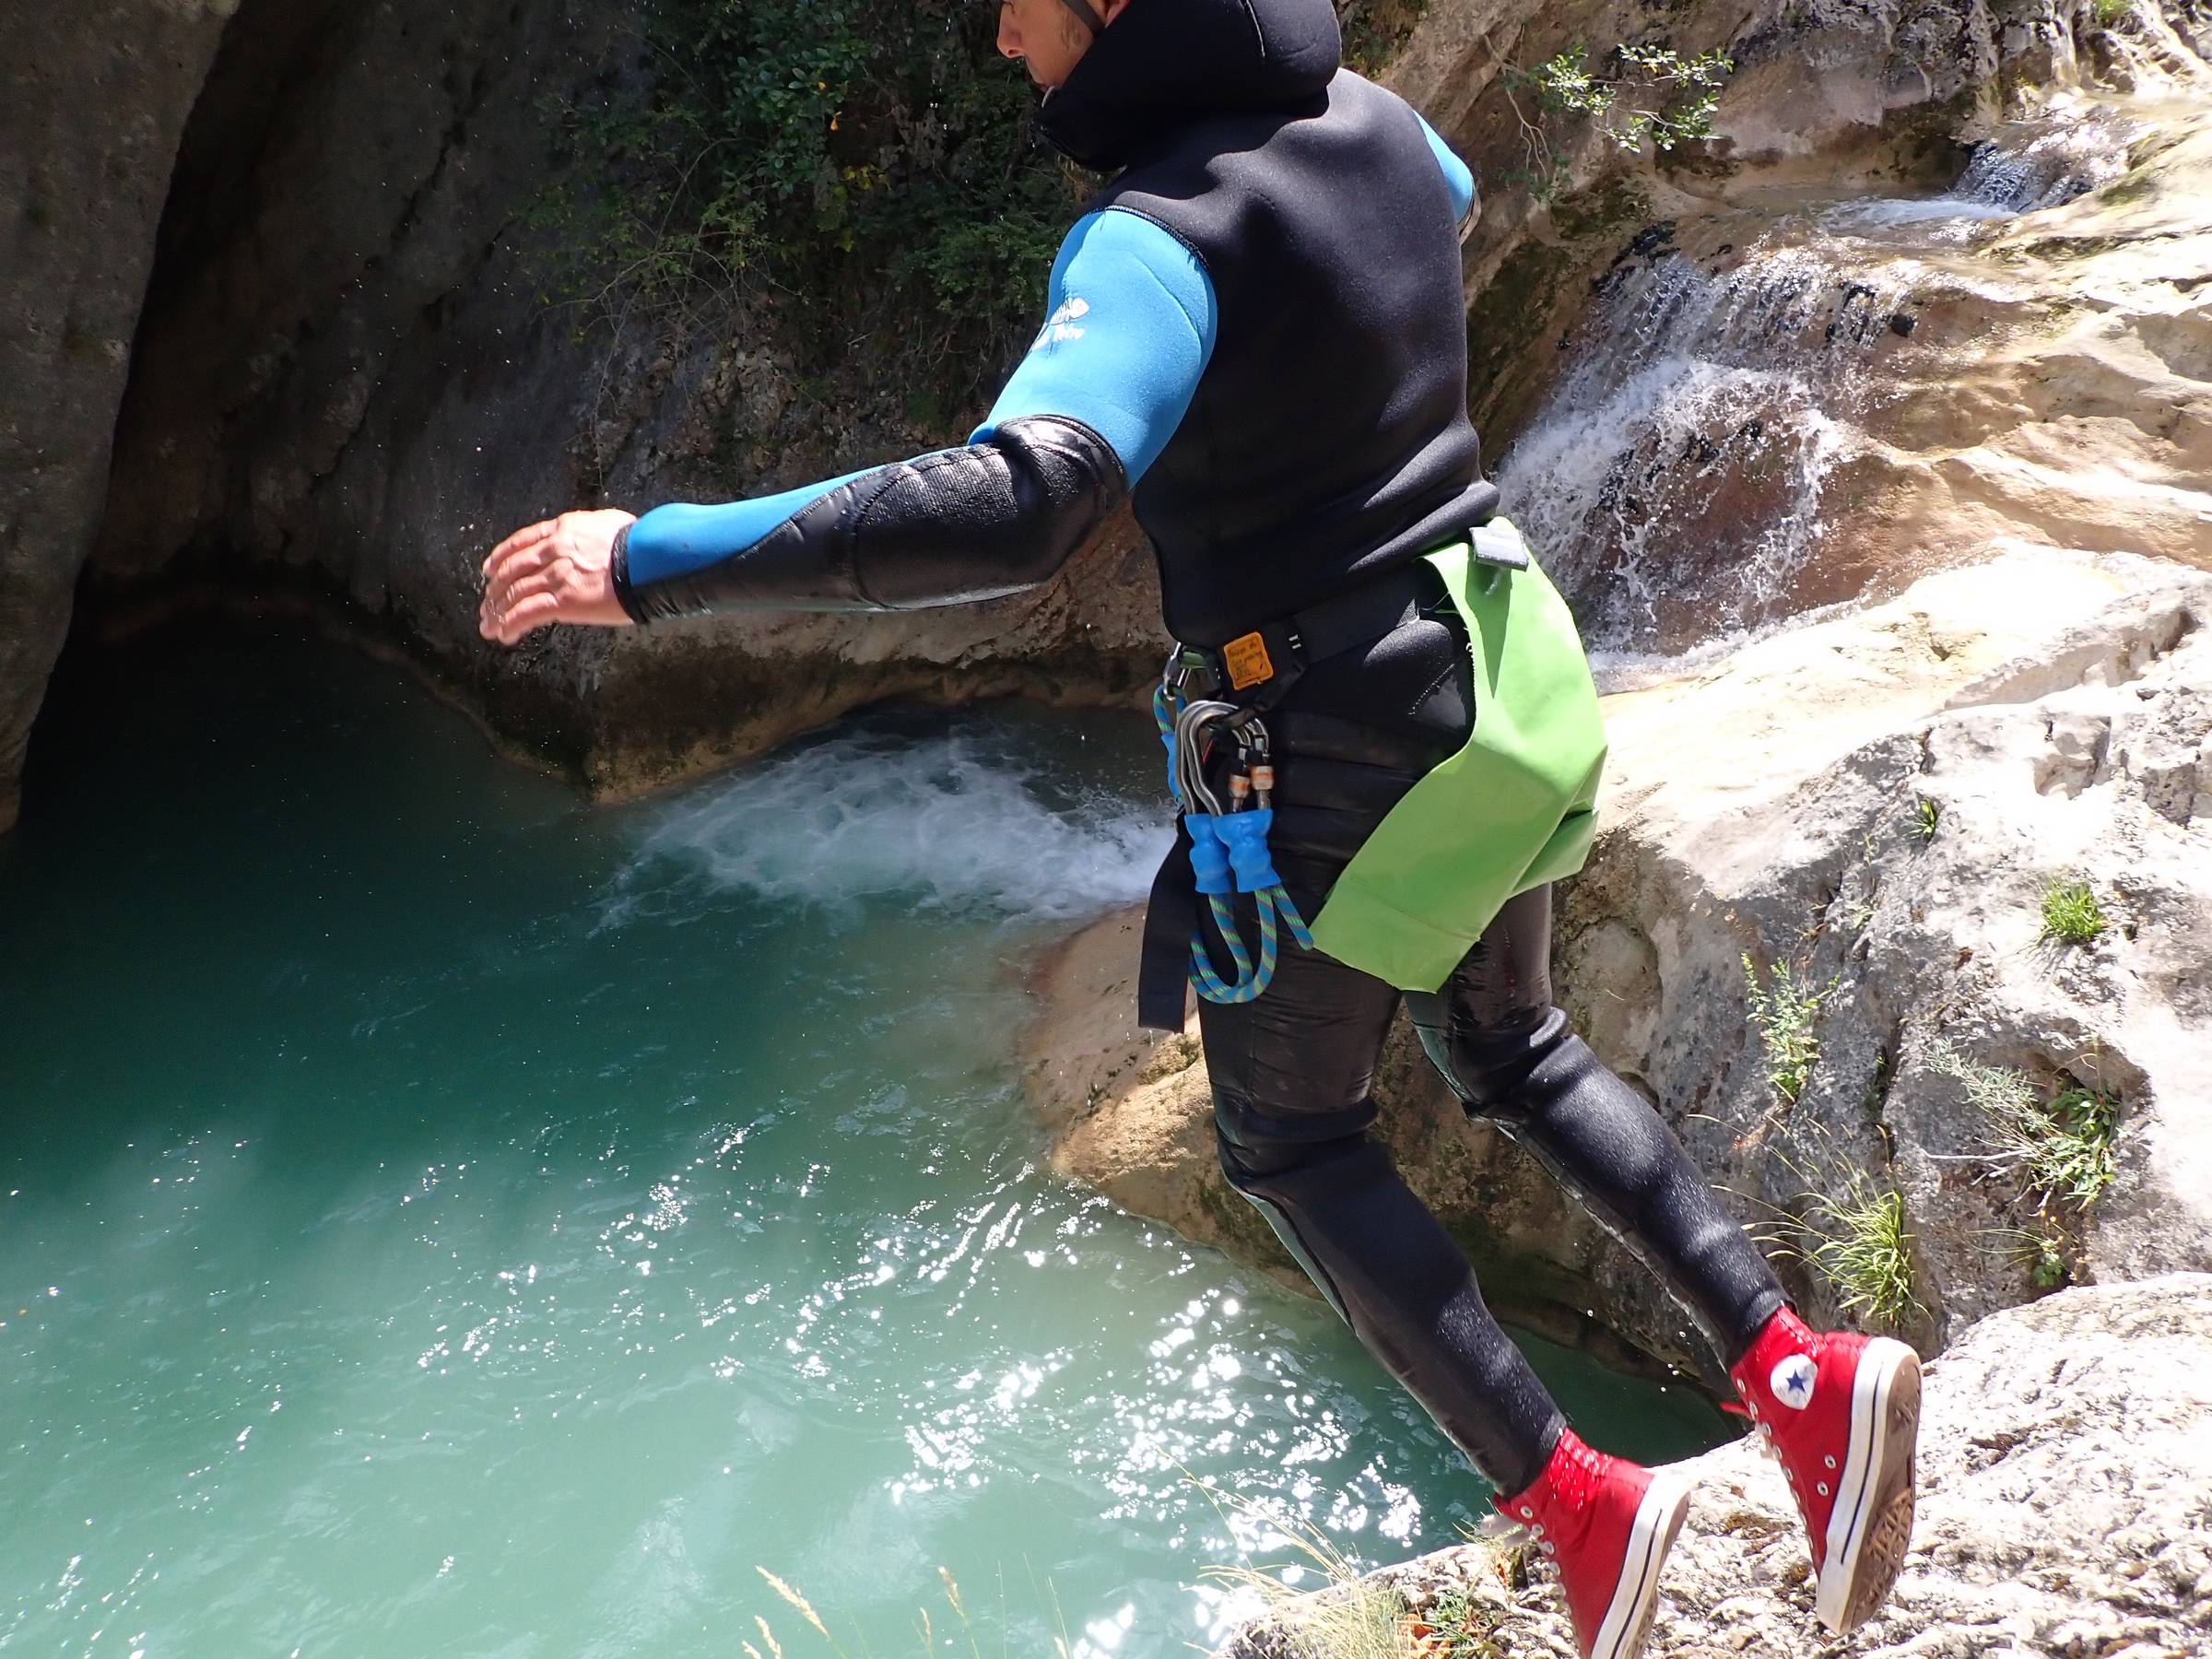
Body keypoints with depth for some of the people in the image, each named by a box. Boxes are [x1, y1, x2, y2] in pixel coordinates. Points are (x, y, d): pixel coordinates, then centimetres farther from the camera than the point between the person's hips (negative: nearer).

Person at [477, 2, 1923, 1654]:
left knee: (1296, 1142, 13)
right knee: (1514, 1051, 27)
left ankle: (1577, 1502, 11)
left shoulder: (1164, 234, -25)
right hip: (1493, 669, 8)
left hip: (1329, 741, -8)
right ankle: (1800, 1366, 17)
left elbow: (1020, 505, -41)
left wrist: (661, 561, -38)